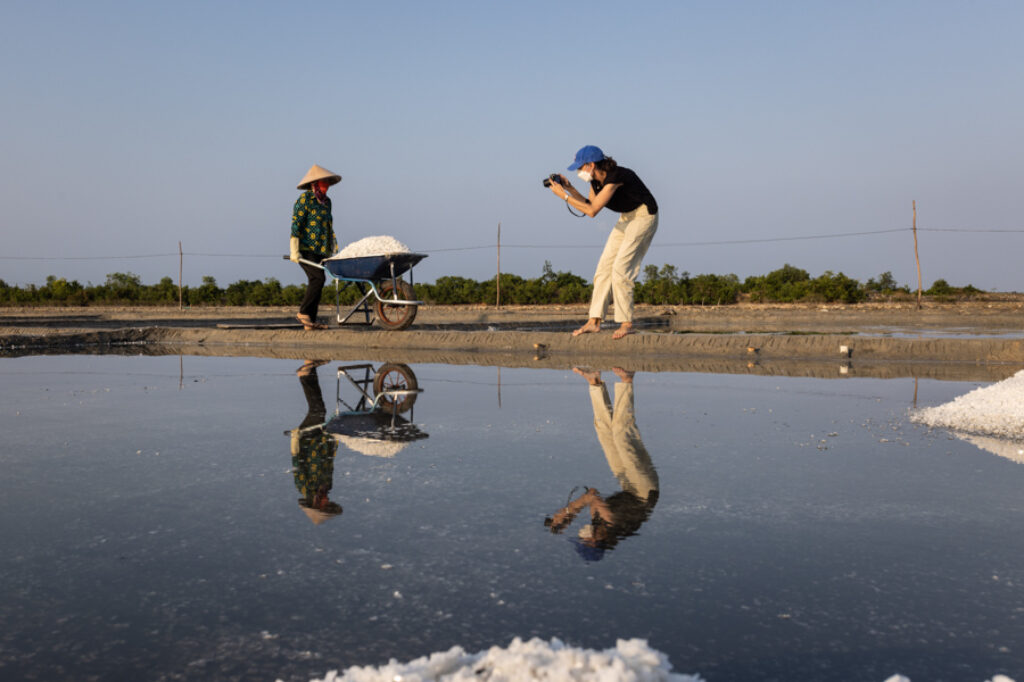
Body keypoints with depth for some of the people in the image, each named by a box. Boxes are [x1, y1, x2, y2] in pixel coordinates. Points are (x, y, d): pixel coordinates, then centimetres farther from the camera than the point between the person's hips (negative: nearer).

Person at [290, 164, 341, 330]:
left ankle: (310, 322, 6)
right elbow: (296, 225, -12)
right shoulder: (304, 199, -7)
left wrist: (333, 247, 16)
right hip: (305, 249, -8)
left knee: (314, 282, 4)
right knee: (318, 278, -20)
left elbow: (329, 226, 22)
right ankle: (303, 312, -11)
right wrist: (294, 251, -18)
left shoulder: (326, 201, 16)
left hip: (320, 250, 8)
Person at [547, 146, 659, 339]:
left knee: (621, 269, -15)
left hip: (643, 217, -9)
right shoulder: (596, 179, -1)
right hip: (627, 218, 9)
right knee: (604, 266, 2)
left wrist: (564, 196, -25)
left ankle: (627, 323, -7)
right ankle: (594, 321, 2)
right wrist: (569, 188, -1)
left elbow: (592, 211, -30)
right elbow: (589, 203, 11)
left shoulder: (614, 177, -27)